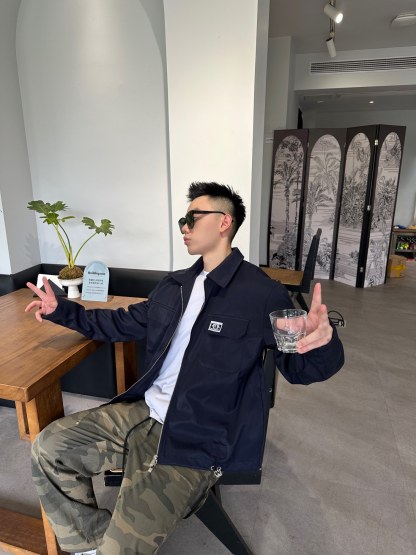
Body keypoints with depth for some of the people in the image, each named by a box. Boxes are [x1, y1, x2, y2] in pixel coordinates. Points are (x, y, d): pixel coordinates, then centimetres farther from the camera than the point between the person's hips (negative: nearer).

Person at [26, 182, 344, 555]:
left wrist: (323, 343, -34)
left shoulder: (263, 294, -11)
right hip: (143, 412, 7)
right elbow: (123, 324, 21)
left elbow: (298, 367, -9)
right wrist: (61, 310, 21)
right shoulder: (174, 285, 9)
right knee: (50, 447, 2)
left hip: (197, 440, -7)